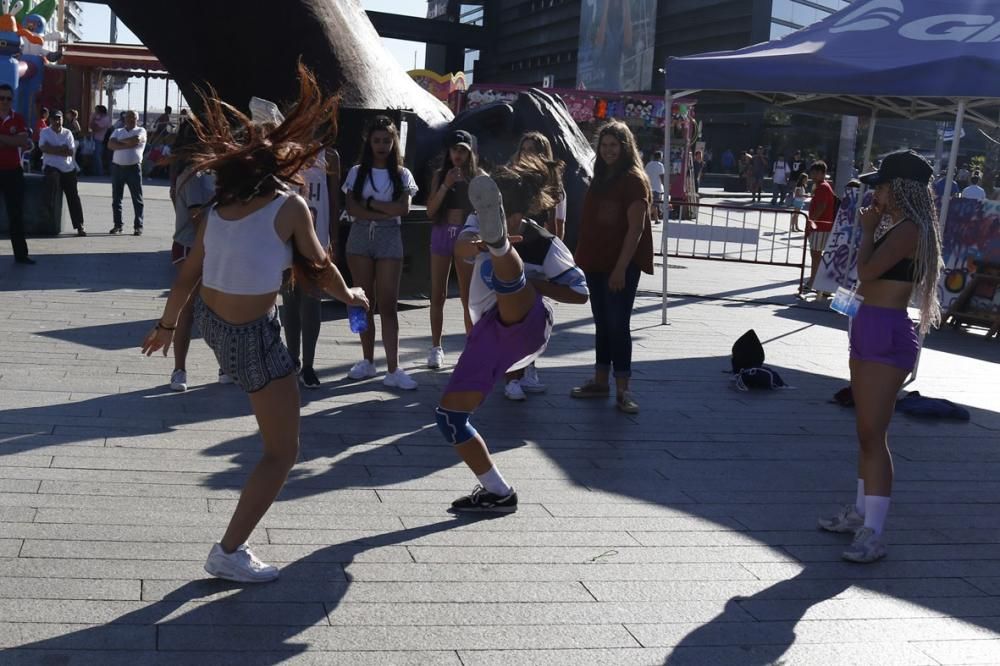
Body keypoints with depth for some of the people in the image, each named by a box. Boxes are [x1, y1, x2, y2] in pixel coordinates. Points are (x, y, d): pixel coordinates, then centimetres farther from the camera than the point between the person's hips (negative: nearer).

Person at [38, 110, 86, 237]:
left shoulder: (67, 133, 9)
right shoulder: (45, 132, 5)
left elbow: (71, 152, -3)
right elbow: (43, 147, -11)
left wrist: (53, 149, -9)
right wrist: (61, 149, -11)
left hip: (68, 169, 3)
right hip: (51, 166, -3)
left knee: (73, 197, -1)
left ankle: (79, 226, 2)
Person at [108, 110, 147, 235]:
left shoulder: (141, 131, 4)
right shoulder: (118, 131, 14)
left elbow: (136, 140, -18)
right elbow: (110, 144, -3)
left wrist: (120, 141, -5)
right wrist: (127, 144, -14)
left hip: (134, 168, -4)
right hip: (117, 167, 4)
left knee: (137, 198, -2)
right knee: (116, 198, 6)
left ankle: (138, 226, 2)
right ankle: (117, 225, 14)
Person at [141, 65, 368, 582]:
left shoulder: (219, 208, 0)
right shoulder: (290, 206, -16)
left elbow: (187, 276, 7)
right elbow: (320, 270, -4)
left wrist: (166, 325, 23)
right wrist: (351, 296, 16)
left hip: (209, 320, 6)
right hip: (251, 337, -6)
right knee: (282, 452, 4)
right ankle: (229, 552, 7)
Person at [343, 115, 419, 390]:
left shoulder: (402, 174, 5)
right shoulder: (357, 172, 5)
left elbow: (404, 208, -9)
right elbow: (352, 208, -6)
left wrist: (370, 203, -8)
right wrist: (385, 212, -12)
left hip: (389, 239, -1)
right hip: (360, 238, 2)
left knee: (388, 304, -6)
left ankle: (393, 370, -10)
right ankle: (368, 361, 17)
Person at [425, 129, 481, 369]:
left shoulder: (478, 176, 2)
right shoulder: (440, 175, 6)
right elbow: (430, 211, -2)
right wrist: (445, 185, -10)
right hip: (442, 234, 2)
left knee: (468, 297, 0)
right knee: (438, 296, 4)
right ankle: (436, 347, 12)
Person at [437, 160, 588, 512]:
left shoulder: (544, 245, -2)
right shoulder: (481, 223, 9)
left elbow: (580, 292, 3)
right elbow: (461, 246, -15)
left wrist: (529, 283, -9)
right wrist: (478, 243, -40)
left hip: (525, 324, -6)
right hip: (488, 333, 6)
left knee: (503, 269, -35)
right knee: (449, 415, 0)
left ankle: (499, 243, -74)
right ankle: (498, 492, 12)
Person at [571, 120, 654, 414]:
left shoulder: (634, 180, -9)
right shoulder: (600, 179, 14)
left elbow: (636, 228, -15)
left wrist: (621, 268, -20)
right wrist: (582, 258, 11)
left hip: (621, 266, -7)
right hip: (596, 263, 7)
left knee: (618, 324, -8)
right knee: (602, 323, 12)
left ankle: (623, 390, -4)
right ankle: (600, 381, 20)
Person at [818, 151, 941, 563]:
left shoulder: (909, 230, -15)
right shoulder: (896, 228, 15)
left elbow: (866, 271, -20)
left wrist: (867, 230, -9)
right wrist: (872, 229, 15)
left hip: (887, 335, -11)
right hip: (869, 329, 11)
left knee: (873, 434, -11)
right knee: (865, 431, 17)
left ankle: (873, 534, -8)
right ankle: (861, 511, 29)